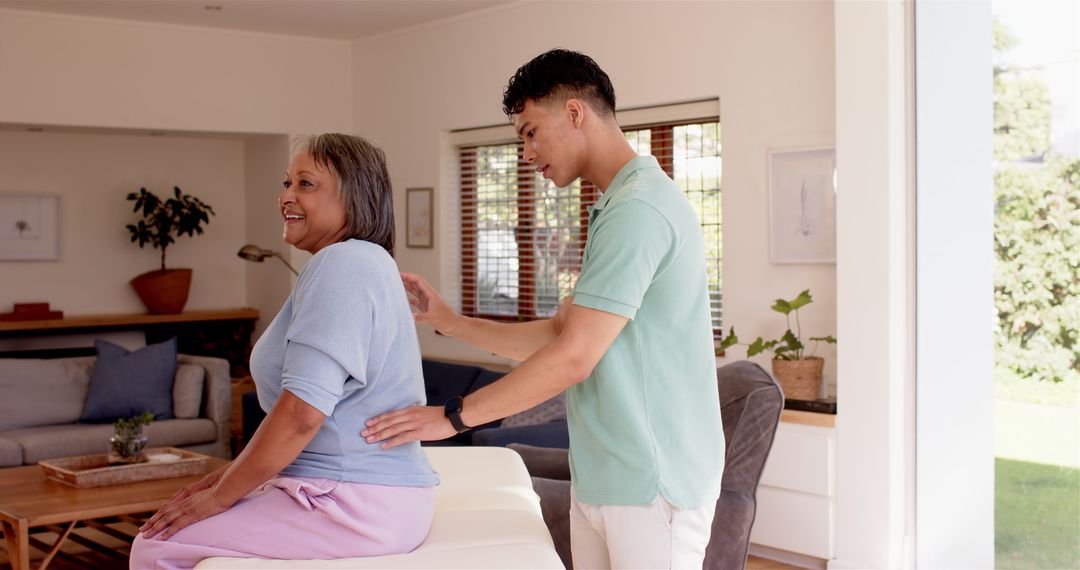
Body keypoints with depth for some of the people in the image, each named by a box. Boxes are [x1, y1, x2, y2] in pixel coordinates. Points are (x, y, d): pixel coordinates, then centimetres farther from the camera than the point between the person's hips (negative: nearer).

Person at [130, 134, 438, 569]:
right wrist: (231, 474, 13)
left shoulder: (343, 262, -15)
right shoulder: (360, 262, 18)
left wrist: (220, 496, -11)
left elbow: (302, 412, -23)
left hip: (353, 508, -10)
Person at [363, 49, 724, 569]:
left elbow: (573, 358, -22)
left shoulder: (639, 209, -18)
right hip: (600, 481, 9)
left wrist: (453, 416, -14)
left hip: (652, 486, -9)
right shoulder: (616, 209, 16)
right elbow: (558, 332, 17)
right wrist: (450, 322, 14)